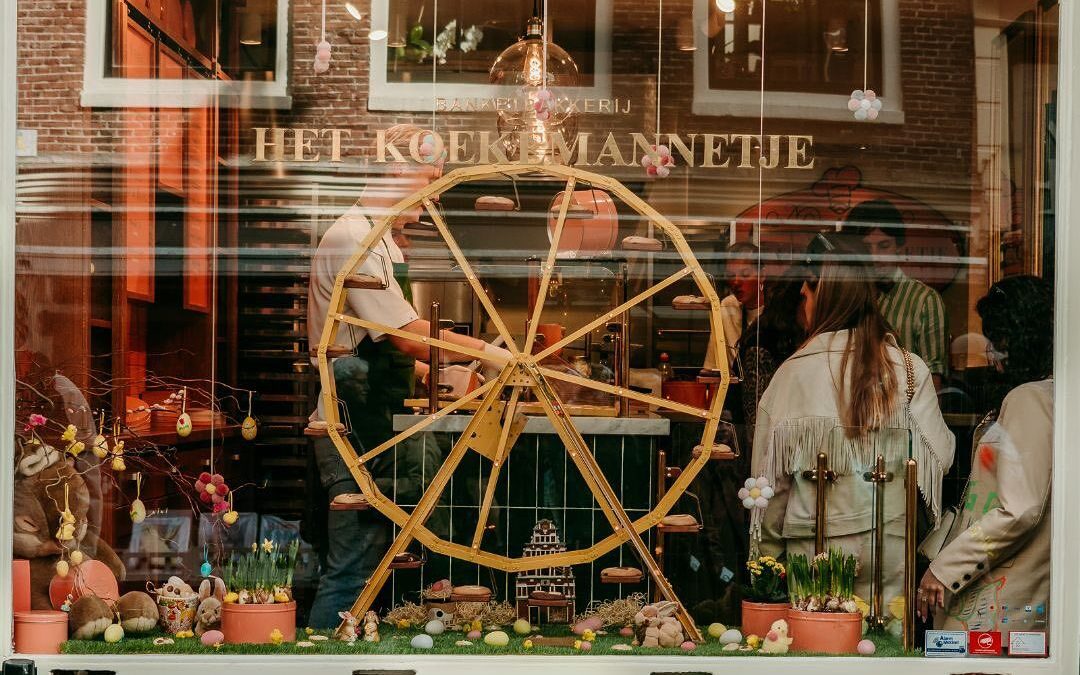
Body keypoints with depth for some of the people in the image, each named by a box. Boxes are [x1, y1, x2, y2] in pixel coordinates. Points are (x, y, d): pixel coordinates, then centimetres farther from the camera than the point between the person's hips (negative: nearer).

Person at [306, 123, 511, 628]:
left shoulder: (381, 242, 20)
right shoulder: (353, 239, -14)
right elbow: (410, 336, -20)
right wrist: (485, 352, -10)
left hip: (374, 426, 11)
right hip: (356, 432, -11)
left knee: (362, 565, 13)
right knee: (351, 570, -9)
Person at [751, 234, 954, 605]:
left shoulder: (793, 372, -6)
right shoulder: (910, 369, -3)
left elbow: (770, 471, -1)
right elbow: (938, 455, -2)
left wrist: (769, 548, 9)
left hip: (812, 546, -1)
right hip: (887, 543, 1)